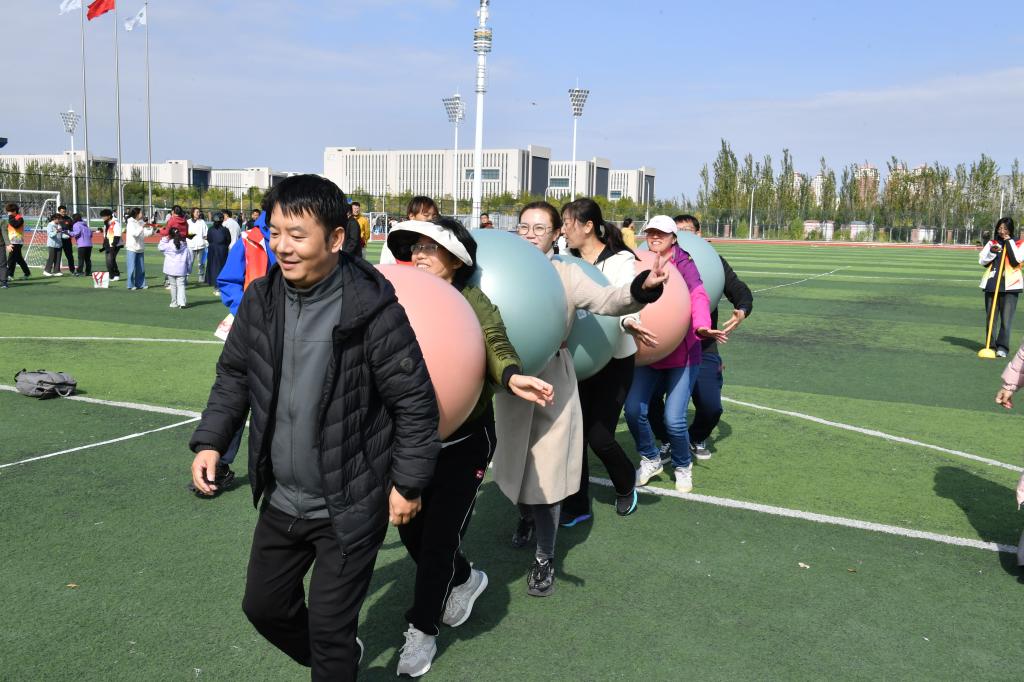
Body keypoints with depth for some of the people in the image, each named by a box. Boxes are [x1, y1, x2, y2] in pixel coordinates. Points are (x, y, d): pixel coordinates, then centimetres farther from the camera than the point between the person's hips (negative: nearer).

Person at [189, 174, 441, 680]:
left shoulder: (373, 311, -21)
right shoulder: (260, 300, -4)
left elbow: (415, 402, -14)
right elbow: (234, 375, 10)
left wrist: (408, 482, -11)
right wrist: (210, 441, 0)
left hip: (350, 507, -6)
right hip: (281, 500, 7)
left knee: (329, 627, 6)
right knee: (263, 605, 22)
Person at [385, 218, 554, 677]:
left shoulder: (473, 303, -14)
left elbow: (496, 346, -28)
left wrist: (511, 377, -51)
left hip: (463, 441, -5)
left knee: (439, 535, 3)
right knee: (410, 528, 12)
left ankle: (422, 630, 25)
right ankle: (463, 580, 43)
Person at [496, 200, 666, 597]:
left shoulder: (567, 275, -2)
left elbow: (605, 300, -17)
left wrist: (642, 288, -35)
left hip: (553, 382, -2)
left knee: (547, 470, 2)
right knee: (515, 461, 16)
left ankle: (544, 558, 15)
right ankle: (526, 517, 48)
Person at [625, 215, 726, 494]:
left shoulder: (684, 264, -9)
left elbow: (698, 296, -26)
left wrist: (702, 326, -44)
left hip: (682, 354, -3)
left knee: (674, 418, -8)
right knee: (633, 410, -5)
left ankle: (683, 466, 23)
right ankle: (650, 459, 23)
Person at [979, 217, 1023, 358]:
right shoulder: (992, 243, 12)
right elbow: (982, 261, 8)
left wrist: (1010, 242, -11)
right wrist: (992, 252, -10)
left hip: (1010, 285, -4)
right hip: (991, 284, 4)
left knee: (1006, 318, -9)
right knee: (990, 316, 8)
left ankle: (1002, 346, -9)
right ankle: (990, 345, 14)